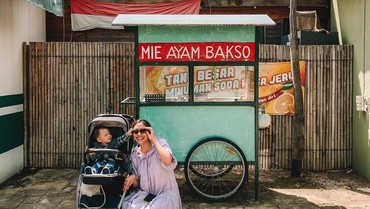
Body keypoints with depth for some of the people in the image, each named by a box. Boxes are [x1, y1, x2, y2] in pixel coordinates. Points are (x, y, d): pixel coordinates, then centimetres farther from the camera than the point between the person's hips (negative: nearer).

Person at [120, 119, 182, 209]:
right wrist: (132, 177, -13)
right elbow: (137, 184, 11)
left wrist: (154, 140, -21)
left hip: (166, 194, -4)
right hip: (145, 193, 4)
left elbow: (168, 161, -31)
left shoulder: (160, 143, -7)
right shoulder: (135, 154, 4)